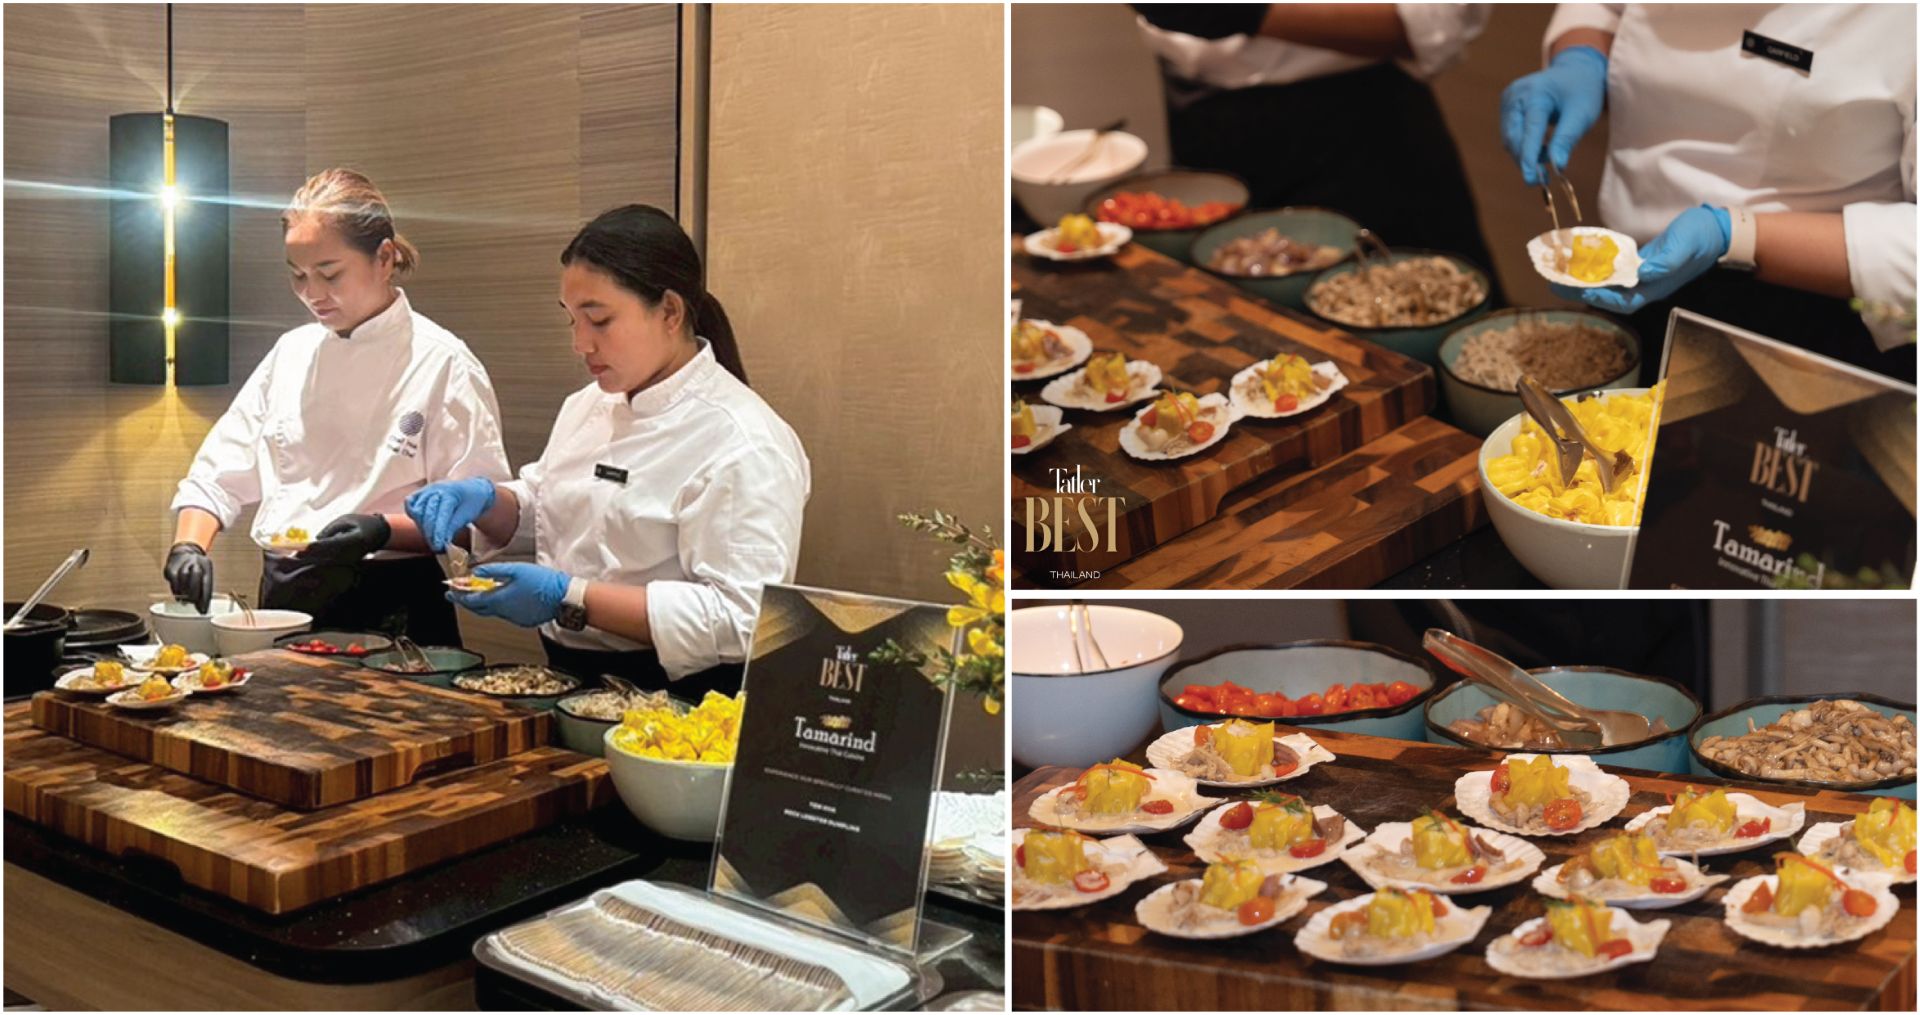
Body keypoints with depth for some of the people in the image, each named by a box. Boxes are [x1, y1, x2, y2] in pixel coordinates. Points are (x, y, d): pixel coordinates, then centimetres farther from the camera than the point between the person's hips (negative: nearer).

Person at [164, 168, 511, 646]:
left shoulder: (443, 364, -6)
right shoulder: (291, 353, 11)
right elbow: (217, 475, 15)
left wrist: (384, 530, -22)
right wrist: (189, 546, -3)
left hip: (388, 609, -4)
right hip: (285, 602, 5)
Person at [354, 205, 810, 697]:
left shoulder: (745, 444, -15)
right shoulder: (589, 405, 12)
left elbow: (739, 617, -21)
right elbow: (535, 517, 26)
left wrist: (571, 599, -22)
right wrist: (487, 499, 3)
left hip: (672, 700, -7)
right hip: (567, 679, 7)